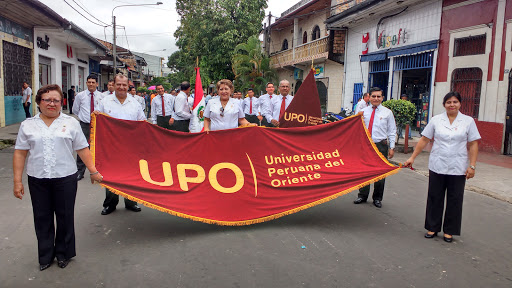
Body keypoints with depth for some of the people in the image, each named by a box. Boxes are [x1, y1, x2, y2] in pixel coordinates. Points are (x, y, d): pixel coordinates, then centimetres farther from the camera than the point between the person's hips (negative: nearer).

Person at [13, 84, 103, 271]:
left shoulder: (71, 123, 3)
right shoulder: (28, 125, 6)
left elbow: (82, 149, 3)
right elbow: (20, 153, 5)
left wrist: (93, 171, -2)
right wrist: (17, 181, 1)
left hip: (65, 178, -1)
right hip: (37, 180, 1)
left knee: (65, 217, 8)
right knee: (42, 218, 11)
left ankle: (63, 254, 25)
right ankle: (45, 256, 27)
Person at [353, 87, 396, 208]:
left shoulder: (387, 112, 2)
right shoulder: (363, 112, 8)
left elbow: (392, 131, 3)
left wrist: (391, 148, -3)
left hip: (381, 145, -2)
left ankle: (377, 198, 19)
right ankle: (362, 196, 24)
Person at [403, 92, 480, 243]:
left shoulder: (468, 121, 2)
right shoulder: (436, 120, 3)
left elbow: (473, 145, 1)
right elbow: (424, 140, 5)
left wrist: (472, 166, -6)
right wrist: (412, 157, 2)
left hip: (458, 168, -1)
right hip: (437, 166, 1)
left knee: (454, 200, 6)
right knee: (434, 198, 7)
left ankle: (449, 231, 20)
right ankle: (432, 228, 21)